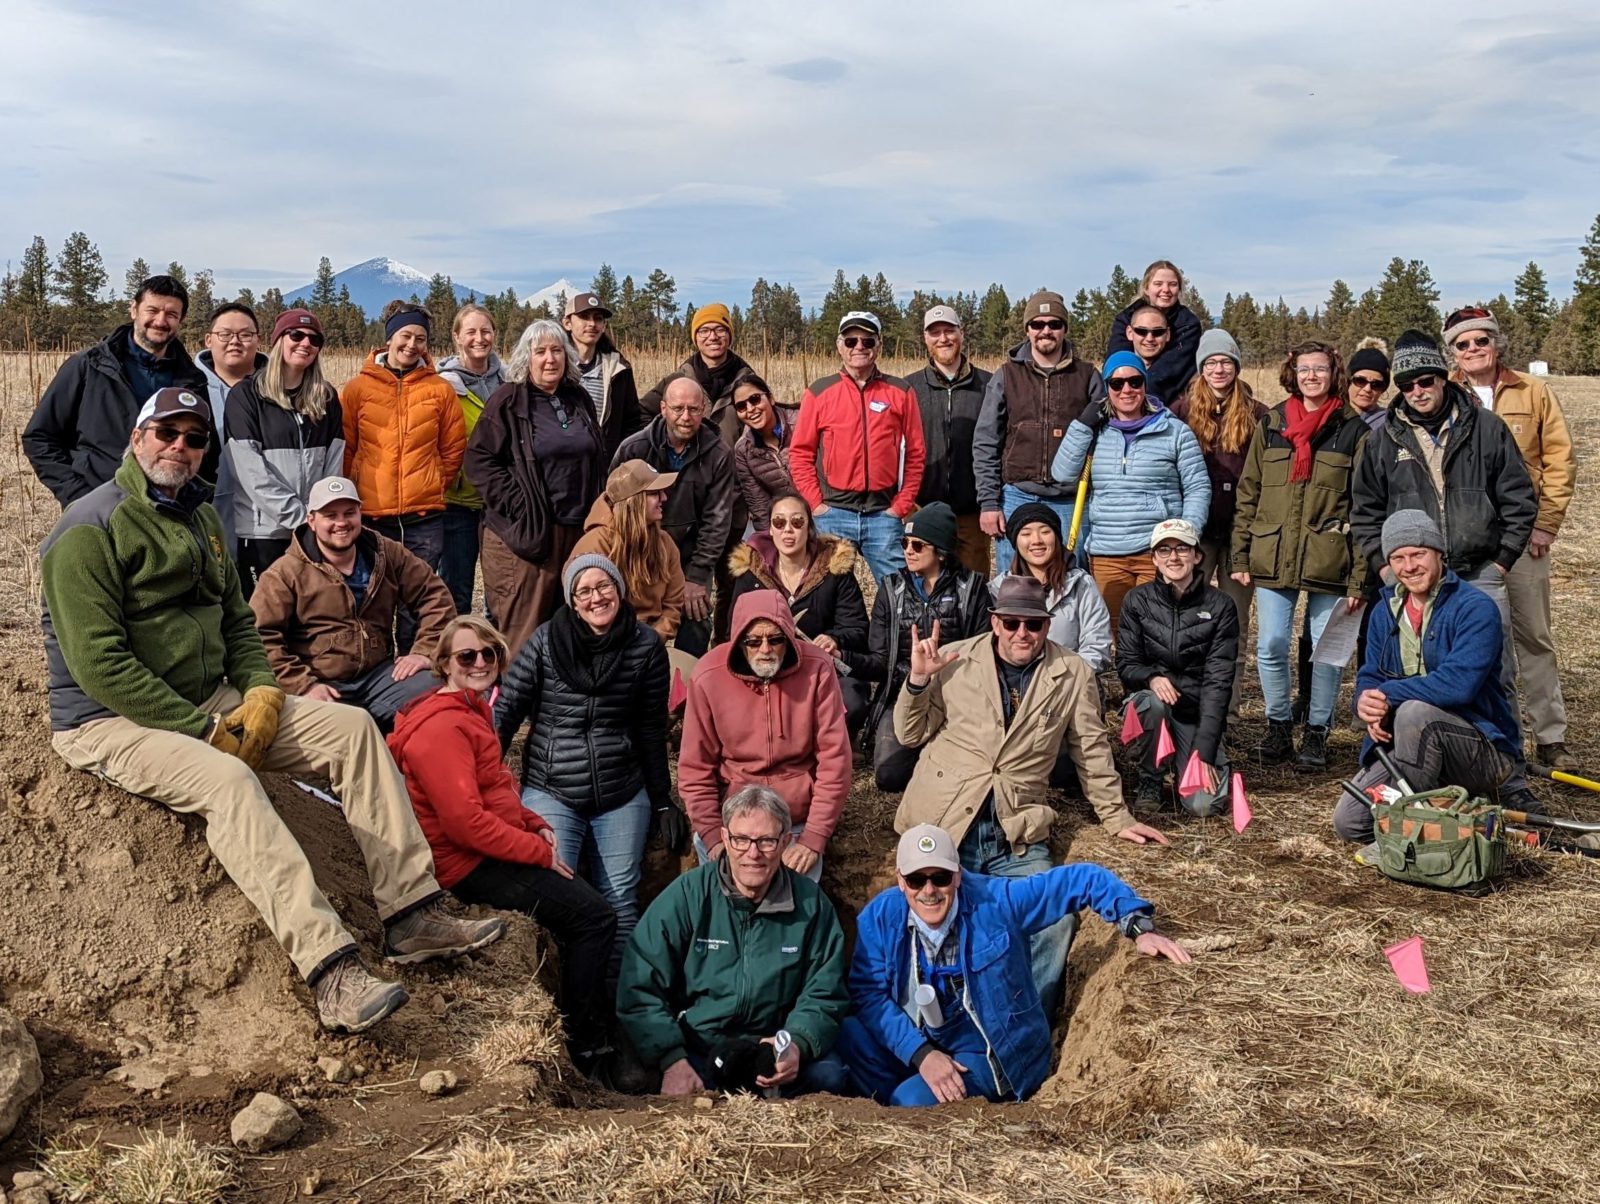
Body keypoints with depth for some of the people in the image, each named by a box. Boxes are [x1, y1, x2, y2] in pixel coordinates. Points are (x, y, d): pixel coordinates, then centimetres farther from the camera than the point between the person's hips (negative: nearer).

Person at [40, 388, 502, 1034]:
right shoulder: (88, 531, -13)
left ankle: (411, 915, -9)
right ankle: (331, 970, -40)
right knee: (228, 780, -36)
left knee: (353, 727, -6)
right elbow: (99, 664, -20)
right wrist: (202, 731, -22)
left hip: (210, 702, 8)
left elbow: (237, 621, 18)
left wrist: (262, 691, -2)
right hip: (111, 723, -8)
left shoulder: (199, 517, 14)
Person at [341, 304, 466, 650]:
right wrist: (355, 490, 3)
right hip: (370, 516, 0)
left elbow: (454, 448, 12)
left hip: (425, 516, 1)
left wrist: (436, 485, 8)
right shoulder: (358, 389, 2)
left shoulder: (439, 390, 5)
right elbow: (343, 448, 6)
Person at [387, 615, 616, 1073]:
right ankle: (585, 1048, 0)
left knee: (587, 901, 10)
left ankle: (599, 1015, 21)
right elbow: (465, 821, -26)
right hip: (470, 865, -10)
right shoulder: (442, 726, -20)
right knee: (594, 916, -11)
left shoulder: (472, 709, 13)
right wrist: (540, 851, -18)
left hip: (494, 852, 10)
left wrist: (536, 825, 6)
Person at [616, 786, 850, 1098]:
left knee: (829, 1076, -25)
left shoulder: (811, 903, 0)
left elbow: (823, 995, 3)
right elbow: (640, 989, -9)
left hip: (771, 1046, 2)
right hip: (694, 1050, -2)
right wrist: (673, 1060, -22)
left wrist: (798, 1044, -18)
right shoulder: (686, 896, -7)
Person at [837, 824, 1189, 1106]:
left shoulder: (996, 901, -16)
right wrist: (921, 1054, -26)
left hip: (990, 1055, -3)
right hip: (912, 1045, 3)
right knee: (846, 1034, -23)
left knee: (913, 1100, -28)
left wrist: (1139, 927, -20)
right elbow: (869, 993, -15)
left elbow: (1083, 879, -11)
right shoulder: (880, 917, -10)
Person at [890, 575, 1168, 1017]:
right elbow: (911, 735, 9)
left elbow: (1092, 749, 14)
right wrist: (919, 678, -6)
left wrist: (1116, 817, 16)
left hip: (1018, 835, 0)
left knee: (1056, 922, -19)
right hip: (943, 827, 0)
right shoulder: (954, 661, 4)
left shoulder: (1073, 675, 5)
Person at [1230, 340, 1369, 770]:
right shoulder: (1269, 425, 10)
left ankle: (1316, 731, 19)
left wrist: (1359, 577, -5)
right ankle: (1278, 725, 19)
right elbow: (1247, 494, 11)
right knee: (1270, 646, 2)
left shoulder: (1354, 431, 2)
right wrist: (1241, 557, 5)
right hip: (1272, 560, 2)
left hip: (1328, 562, -2)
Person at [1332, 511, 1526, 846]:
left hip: (1486, 749, -7)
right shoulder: (1386, 610, 8)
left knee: (1413, 712, -37)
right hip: (1404, 745, 7)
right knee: (1349, 823, -7)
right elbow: (1369, 677, 6)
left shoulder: (1475, 607, -14)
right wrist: (1368, 706, -18)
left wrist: (1388, 695, -25)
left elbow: (1459, 683, -27)